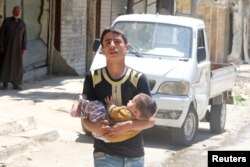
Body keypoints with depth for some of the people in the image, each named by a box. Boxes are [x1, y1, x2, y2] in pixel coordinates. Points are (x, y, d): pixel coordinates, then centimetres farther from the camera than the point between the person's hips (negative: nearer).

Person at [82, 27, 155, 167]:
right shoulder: (92, 78, -4)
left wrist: (128, 126, -25)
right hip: (105, 155, -1)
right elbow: (85, 117, 0)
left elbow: (150, 119, -5)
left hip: (135, 155, 2)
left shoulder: (139, 79, -4)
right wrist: (94, 127, -24)